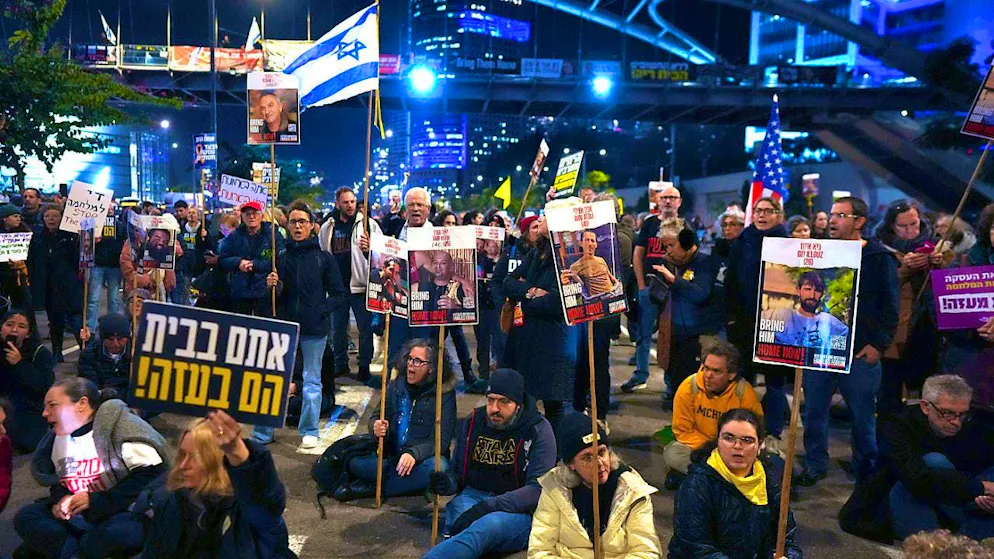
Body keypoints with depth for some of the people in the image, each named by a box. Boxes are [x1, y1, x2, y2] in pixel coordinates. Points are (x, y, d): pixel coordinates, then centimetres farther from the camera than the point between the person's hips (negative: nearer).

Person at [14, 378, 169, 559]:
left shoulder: (121, 426, -16)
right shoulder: (58, 438, 10)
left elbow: (153, 476, -23)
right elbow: (59, 483, 22)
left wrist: (96, 500, -21)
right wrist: (59, 502, -2)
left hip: (125, 512, -7)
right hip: (82, 515, 7)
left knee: (119, 532, -38)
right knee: (25, 517, -9)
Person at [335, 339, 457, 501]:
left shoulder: (444, 393, -8)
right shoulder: (397, 384, 4)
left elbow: (442, 438, -13)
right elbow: (376, 416, 8)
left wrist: (415, 453, -31)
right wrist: (376, 427, -19)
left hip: (423, 457, -2)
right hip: (391, 456, 3)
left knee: (436, 468, -38)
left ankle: (370, 487, -25)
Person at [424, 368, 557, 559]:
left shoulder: (538, 430, -3)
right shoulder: (473, 422, 9)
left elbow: (539, 488, -13)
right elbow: (457, 473, 18)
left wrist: (489, 506, -25)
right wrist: (448, 482, -8)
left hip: (518, 510, -4)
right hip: (472, 497, 4)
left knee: (489, 524, -38)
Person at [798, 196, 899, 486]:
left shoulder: (880, 259, -2)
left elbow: (890, 307, -3)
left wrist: (878, 344, -10)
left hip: (860, 352, -3)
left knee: (863, 414, 7)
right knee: (814, 410, 8)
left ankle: (866, 469, 25)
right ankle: (815, 465, 22)